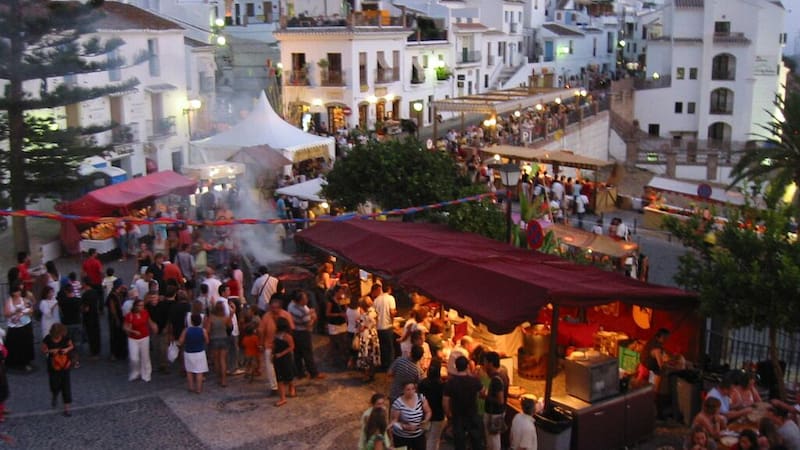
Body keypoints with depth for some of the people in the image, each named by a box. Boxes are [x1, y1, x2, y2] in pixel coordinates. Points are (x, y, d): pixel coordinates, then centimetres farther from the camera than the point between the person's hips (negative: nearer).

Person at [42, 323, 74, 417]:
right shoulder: (48, 339, -14)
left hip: (65, 366, 1)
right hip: (53, 367, -1)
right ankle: (55, 396, 42)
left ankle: (66, 408, 10)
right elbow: (43, 350, -3)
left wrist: (67, 349, -17)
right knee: (55, 385, 2)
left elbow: (71, 346, 5)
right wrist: (51, 351, -22)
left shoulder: (65, 338, -11)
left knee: (66, 386, 1)